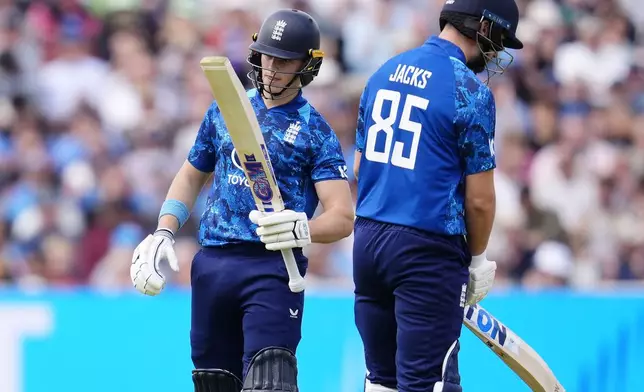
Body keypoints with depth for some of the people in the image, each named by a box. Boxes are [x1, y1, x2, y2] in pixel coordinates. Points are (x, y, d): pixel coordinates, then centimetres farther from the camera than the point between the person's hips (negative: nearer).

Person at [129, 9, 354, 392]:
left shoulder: (315, 130, -2)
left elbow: (343, 217, -10)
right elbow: (192, 175, 25)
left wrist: (302, 229, -31)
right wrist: (164, 234, 9)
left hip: (273, 265, -5)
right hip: (211, 264, 5)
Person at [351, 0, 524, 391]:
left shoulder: (386, 72, 10)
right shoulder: (471, 91, -11)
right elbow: (480, 199, -9)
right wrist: (477, 261, 6)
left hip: (367, 240, 7)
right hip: (428, 250, -7)